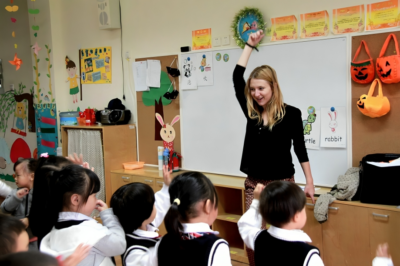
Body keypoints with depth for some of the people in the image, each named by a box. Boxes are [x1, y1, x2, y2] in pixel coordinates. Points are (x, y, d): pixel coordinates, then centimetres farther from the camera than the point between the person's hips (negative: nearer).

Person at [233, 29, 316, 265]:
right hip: (254, 183, 4)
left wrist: (309, 181, 2)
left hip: (281, 183, -3)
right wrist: (250, 45, 1)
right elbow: (237, 77, -1)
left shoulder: (291, 113, -8)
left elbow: (300, 148, 1)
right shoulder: (251, 112, 1)